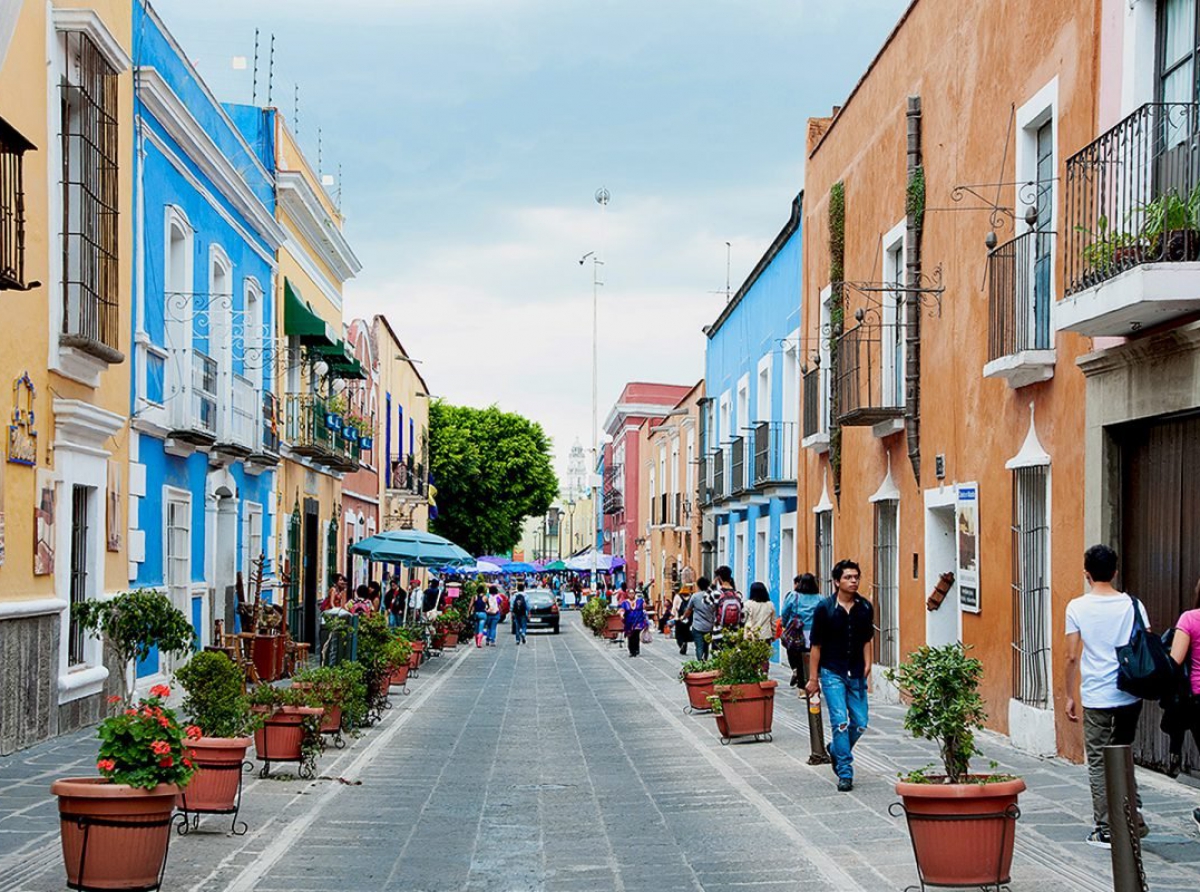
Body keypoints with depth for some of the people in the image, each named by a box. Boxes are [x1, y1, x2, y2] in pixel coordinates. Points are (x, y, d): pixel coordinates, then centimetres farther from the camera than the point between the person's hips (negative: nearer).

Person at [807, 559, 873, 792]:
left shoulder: (865, 608, 4)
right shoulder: (825, 608, -6)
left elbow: (867, 640, 13)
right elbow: (816, 645, -2)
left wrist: (867, 666, 0)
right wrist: (813, 678, -3)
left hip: (856, 674, 4)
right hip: (832, 673, -4)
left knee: (860, 723, 5)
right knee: (840, 721, -11)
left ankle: (836, 750, 33)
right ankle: (845, 773, -3)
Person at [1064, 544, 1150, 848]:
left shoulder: (1077, 607, -5)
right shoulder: (1133, 605, 0)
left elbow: (1072, 657, -6)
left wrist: (1070, 696, 4)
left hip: (1096, 698, -3)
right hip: (1130, 695, 3)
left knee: (1098, 763, 5)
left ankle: (1106, 831, 6)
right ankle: (1132, 820, 15)